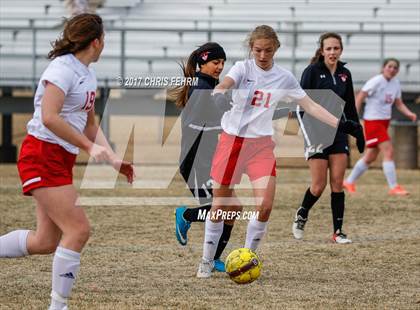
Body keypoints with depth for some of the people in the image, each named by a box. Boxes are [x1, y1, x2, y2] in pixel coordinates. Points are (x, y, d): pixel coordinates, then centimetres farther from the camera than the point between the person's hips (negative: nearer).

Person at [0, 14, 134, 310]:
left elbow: (90, 125, 24)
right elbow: (49, 118, -26)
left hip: (62, 160, 10)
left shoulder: (88, 74, 14)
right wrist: (90, 147, -24)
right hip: (43, 156, -10)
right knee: (79, 229, -15)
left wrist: (114, 159, 11)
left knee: (46, 242, 7)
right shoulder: (63, 69, -15)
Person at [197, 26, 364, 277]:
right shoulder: (243, 68, -6)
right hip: (232, 140, -1)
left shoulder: (284, 78, 2)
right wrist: (220, 94, -52)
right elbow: (225, 84, -27)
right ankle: (207, 261, 23)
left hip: (261, 144, 2)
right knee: (220, 205, 5)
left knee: (265, 206, -13)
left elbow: (311, 106, 6)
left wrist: (340, 124, -4)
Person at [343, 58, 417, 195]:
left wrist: (409, 114, -5)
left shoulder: (395, 83, 7)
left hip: (385, 121, 9)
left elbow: (399, 104, 13)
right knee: (388, 151, -15)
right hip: (373, 121, -9)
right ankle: (394, 187, -13)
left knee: (371, 156, 14)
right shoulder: (376, 82, -15)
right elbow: (359, 98, -15)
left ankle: (349, 182, 27)